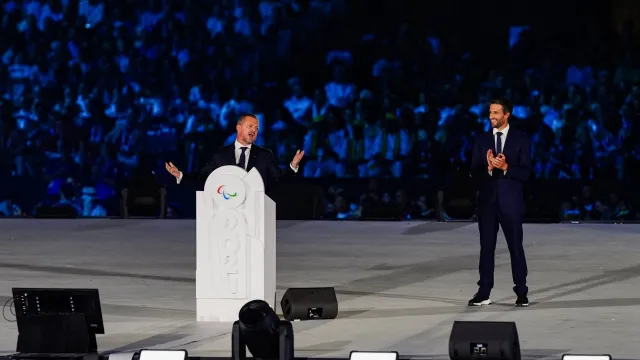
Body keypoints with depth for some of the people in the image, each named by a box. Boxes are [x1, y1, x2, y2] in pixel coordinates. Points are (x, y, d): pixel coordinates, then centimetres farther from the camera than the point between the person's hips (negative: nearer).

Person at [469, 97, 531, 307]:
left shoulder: (521, 140, -1)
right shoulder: (482, 140, 7)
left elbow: (525, 173, -6)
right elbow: (474, 174, 2)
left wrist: (505, 167, -21)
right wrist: (489, 167, -18)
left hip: (510, 201, -2)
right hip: (487, 201, 3)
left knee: (516, 247, 1)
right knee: (486, 248, 4)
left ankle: (521, 293, 8)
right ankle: (484, 293, 7)